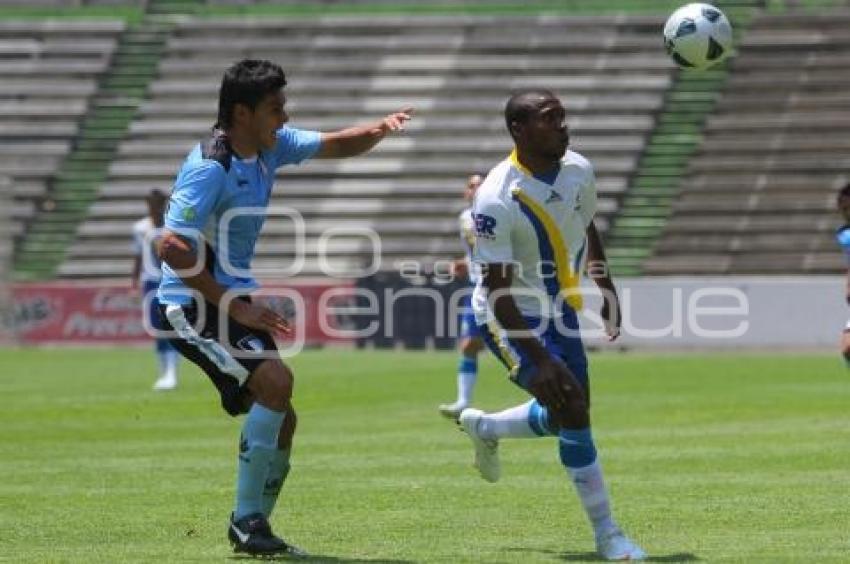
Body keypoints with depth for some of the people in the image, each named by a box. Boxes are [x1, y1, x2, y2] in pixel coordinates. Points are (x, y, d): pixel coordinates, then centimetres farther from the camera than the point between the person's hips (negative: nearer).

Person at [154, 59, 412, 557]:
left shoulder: (269, 146, 4)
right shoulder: (210, 169, -22)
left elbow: (336, 146, 17)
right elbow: (173, 249, -27)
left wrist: (378, 130, -6)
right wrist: (236, 308, -26)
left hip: (235, 299, 10)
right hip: (194, 304, -10)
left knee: (280, 421, 7)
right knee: (275, 380, -25)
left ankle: (252, 527, 16)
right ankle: (247, 519, -17)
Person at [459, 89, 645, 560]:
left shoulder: (578, 170, -8)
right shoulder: (497, 200, -29)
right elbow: (498, 290, -28)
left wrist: (608, 290, 16)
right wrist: (540, 359, -32)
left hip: (558, 307, 7)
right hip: (509, 317, -7)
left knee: (565, 415, 14)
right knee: (572, 409, -17)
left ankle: (483, 428, 44)